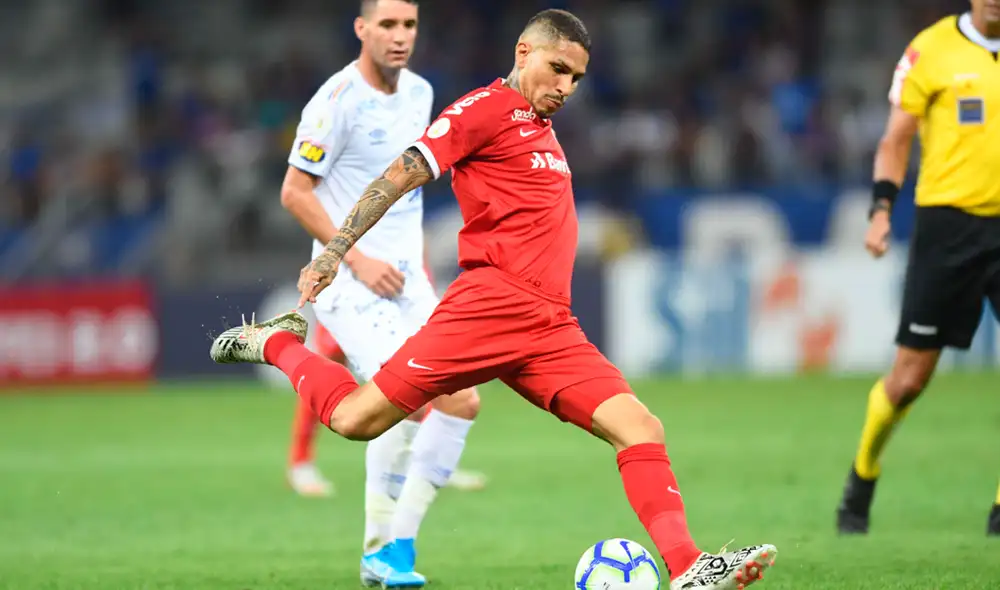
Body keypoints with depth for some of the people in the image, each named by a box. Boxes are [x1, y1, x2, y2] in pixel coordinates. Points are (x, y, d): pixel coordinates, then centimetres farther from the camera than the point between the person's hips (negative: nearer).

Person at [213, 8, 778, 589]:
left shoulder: (541, 127, 25)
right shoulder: (488, 107, -1)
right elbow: (402, 175, -8)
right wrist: (335, 251, -16)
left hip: (553, 327, 8)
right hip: (492, 302, -8)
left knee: (642, 428, -10)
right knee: (356, 420, -10)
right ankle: (278, 343, 20)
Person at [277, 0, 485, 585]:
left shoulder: (420, 92, 10)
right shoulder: (337, 100, -13)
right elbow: (295, 191, -12)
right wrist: (358, 260, -16)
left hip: (406, 278, 7)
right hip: (349, 280, -7)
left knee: (462, 400, -4)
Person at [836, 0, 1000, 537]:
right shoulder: (931, 50, -2)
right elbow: (895, 140, 2)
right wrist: (881, 209, -11)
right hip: (948, 224, -2)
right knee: (910, 377, 3)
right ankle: (862, 477, 27)